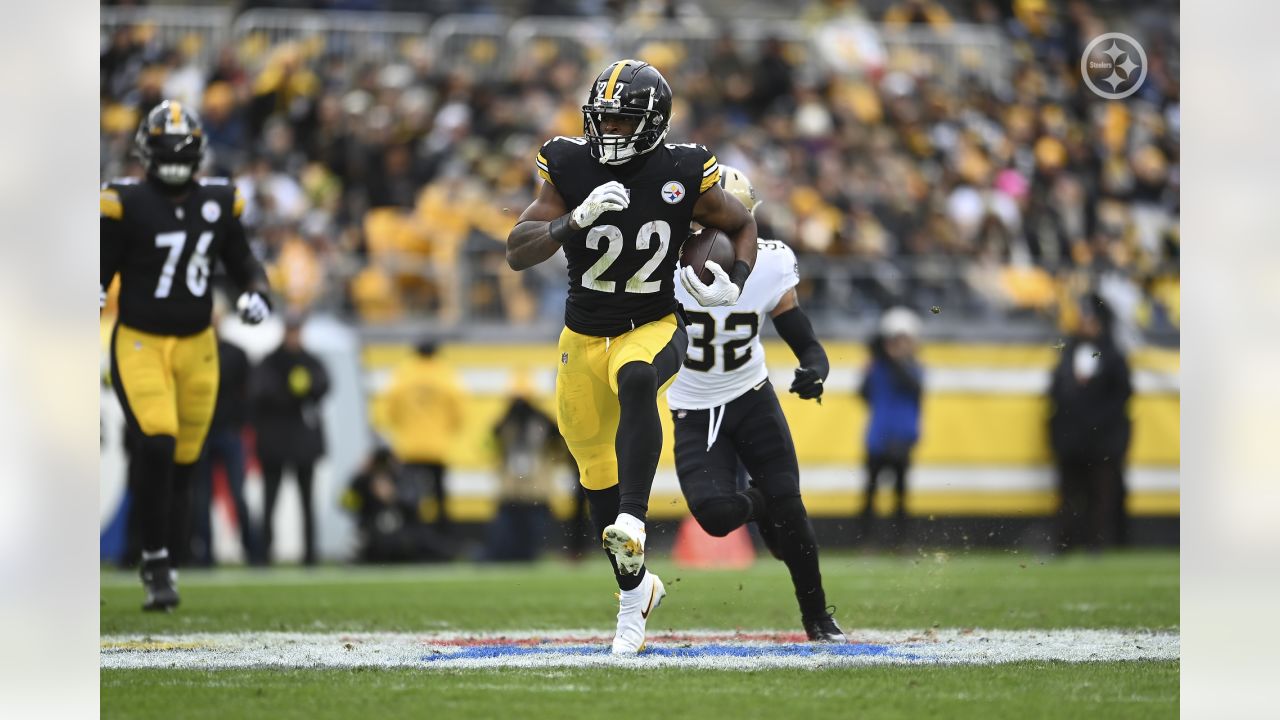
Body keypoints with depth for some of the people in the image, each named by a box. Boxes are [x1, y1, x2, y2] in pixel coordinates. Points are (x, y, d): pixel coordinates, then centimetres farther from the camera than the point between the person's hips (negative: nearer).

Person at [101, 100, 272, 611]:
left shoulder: (217, 204, 3)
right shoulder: (126, 204, -9)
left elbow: (243, 264, 13)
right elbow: (101, 269, -4)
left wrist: (256, 294, -7)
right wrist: (93, 292, -25)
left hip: (196, 347, 4)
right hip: (139, 343, -4)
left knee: (183, 465, 8)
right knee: (157, 448, -22)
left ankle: (165, 573, 21)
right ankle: (155, 562, -11)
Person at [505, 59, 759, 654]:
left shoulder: (681, 176, -12)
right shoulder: (570, 169, -10)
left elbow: (741, 225, 7)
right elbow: (517, 253, -16)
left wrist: (734, 285, -11)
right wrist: (575, 220, -33)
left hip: (653, 329, -3)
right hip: (584, 335, 3)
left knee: (635, 380, -39)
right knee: (597, 471, 11)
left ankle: (633, 519, -46)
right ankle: (635, 589, 32)